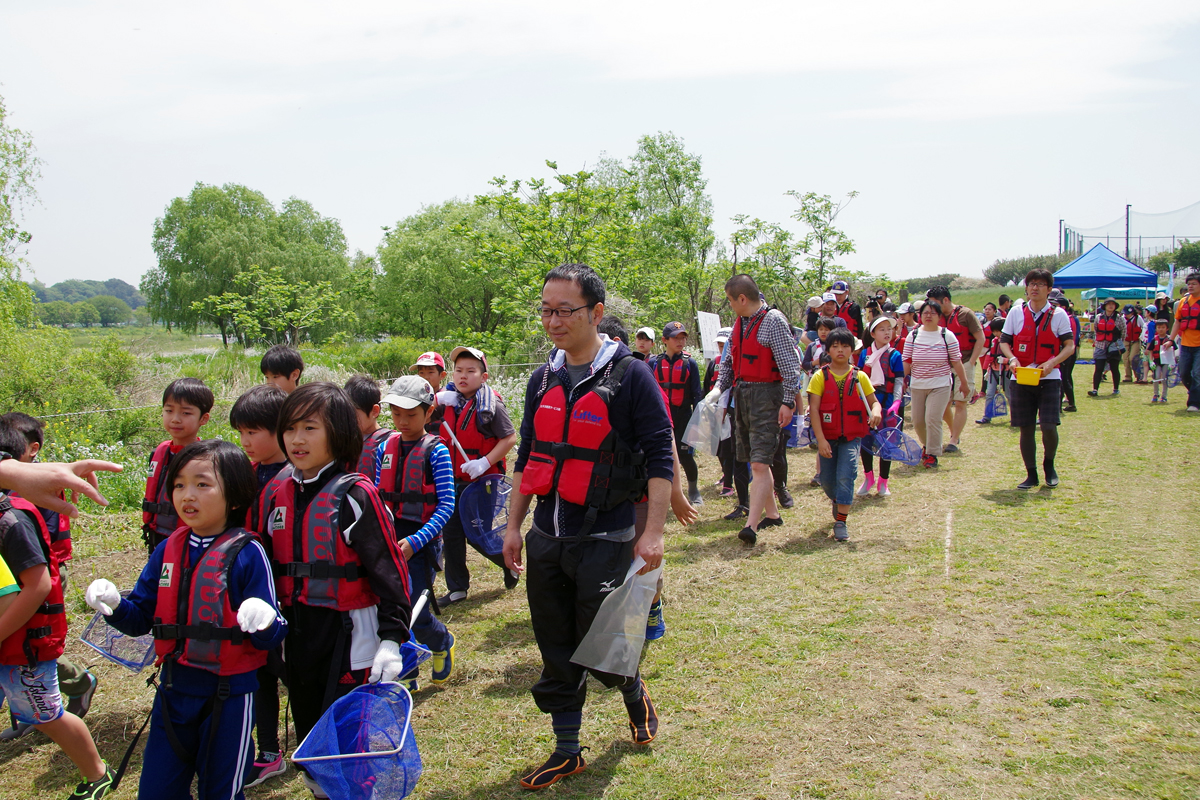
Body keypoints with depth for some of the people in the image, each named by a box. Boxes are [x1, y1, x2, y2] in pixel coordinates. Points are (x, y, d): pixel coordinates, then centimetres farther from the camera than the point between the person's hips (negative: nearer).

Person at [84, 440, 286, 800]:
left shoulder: (247, 553, -14)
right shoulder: (168, 550, 2)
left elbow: (272, 636, -15)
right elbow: (141, 618, 7)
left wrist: (265, 622, -38)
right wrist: (114, 605, -13)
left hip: (228, 695, -5)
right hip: (174, 690, 5)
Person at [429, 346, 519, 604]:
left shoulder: (491, 404, -13)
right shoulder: (449, 400, 4)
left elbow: (509, 438, -13)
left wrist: (485, 462, -23)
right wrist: (436, 402, -8)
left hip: (483, 481, -6)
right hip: (453, 481, 6)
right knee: (451, 533, 8)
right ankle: (457, 588, 21)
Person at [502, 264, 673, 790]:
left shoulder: (629, 376, -9)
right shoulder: (542, 380, 8)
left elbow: (660, 457, -9)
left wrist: (652, 534, -15)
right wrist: (513, 527, 13)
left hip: (605, 541, -5)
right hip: (545, 542, 5)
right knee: (556, 656, 12)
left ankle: (635, 694, 36)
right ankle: (566, 752, 27)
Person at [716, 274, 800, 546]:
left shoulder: (773, 321, -12)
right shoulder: (740, 321, 12)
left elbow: (790, 365, -14)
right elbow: (729, 360, 20)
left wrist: (788, 402, -18)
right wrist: (719, 388, 7)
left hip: (765, 394, -9)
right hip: (742, 395, 9)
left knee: (759, 463, -12)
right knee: (755, 460, 15)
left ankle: (751, 525, -16)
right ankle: (772, 514, 28)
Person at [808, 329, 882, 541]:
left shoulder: (860, 377, 1)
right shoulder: (820, 377, -3)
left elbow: (873, 402, 7)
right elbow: (814, 409, -8)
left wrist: (876, 411, -19)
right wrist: (821, 440, -16)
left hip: (851, 437, -1)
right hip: (827, 437, 1)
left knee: (845, 476, -16)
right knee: (827, 480, 8)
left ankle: (841, 522, -8)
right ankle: (837, 501, 42)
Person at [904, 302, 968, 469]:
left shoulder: (947, 336, -4)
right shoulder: (913, 335, 2)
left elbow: (956, 361, 0)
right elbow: (907, 361, 4)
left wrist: (963, 380, 3)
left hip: (940, 385, -3)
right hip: (917, 385, 3)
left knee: (932, 419, -13)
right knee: (917, 420, 8)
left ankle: (932, 454, 0)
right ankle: (927, 445, 36)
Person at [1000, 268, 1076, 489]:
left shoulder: (1058, 315, 2)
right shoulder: (1016, 313, 6)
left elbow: (1069, 345, 1)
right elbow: (1004, 341, 9)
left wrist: (1052, 362, -16)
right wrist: (1012, 358, -12)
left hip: (1049, 379, -2)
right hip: (1021, 378, 2)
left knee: (1049, 426, -11)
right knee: (1026, 428, 4)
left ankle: (1049, 465, 18)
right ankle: (1031, 474, 16)